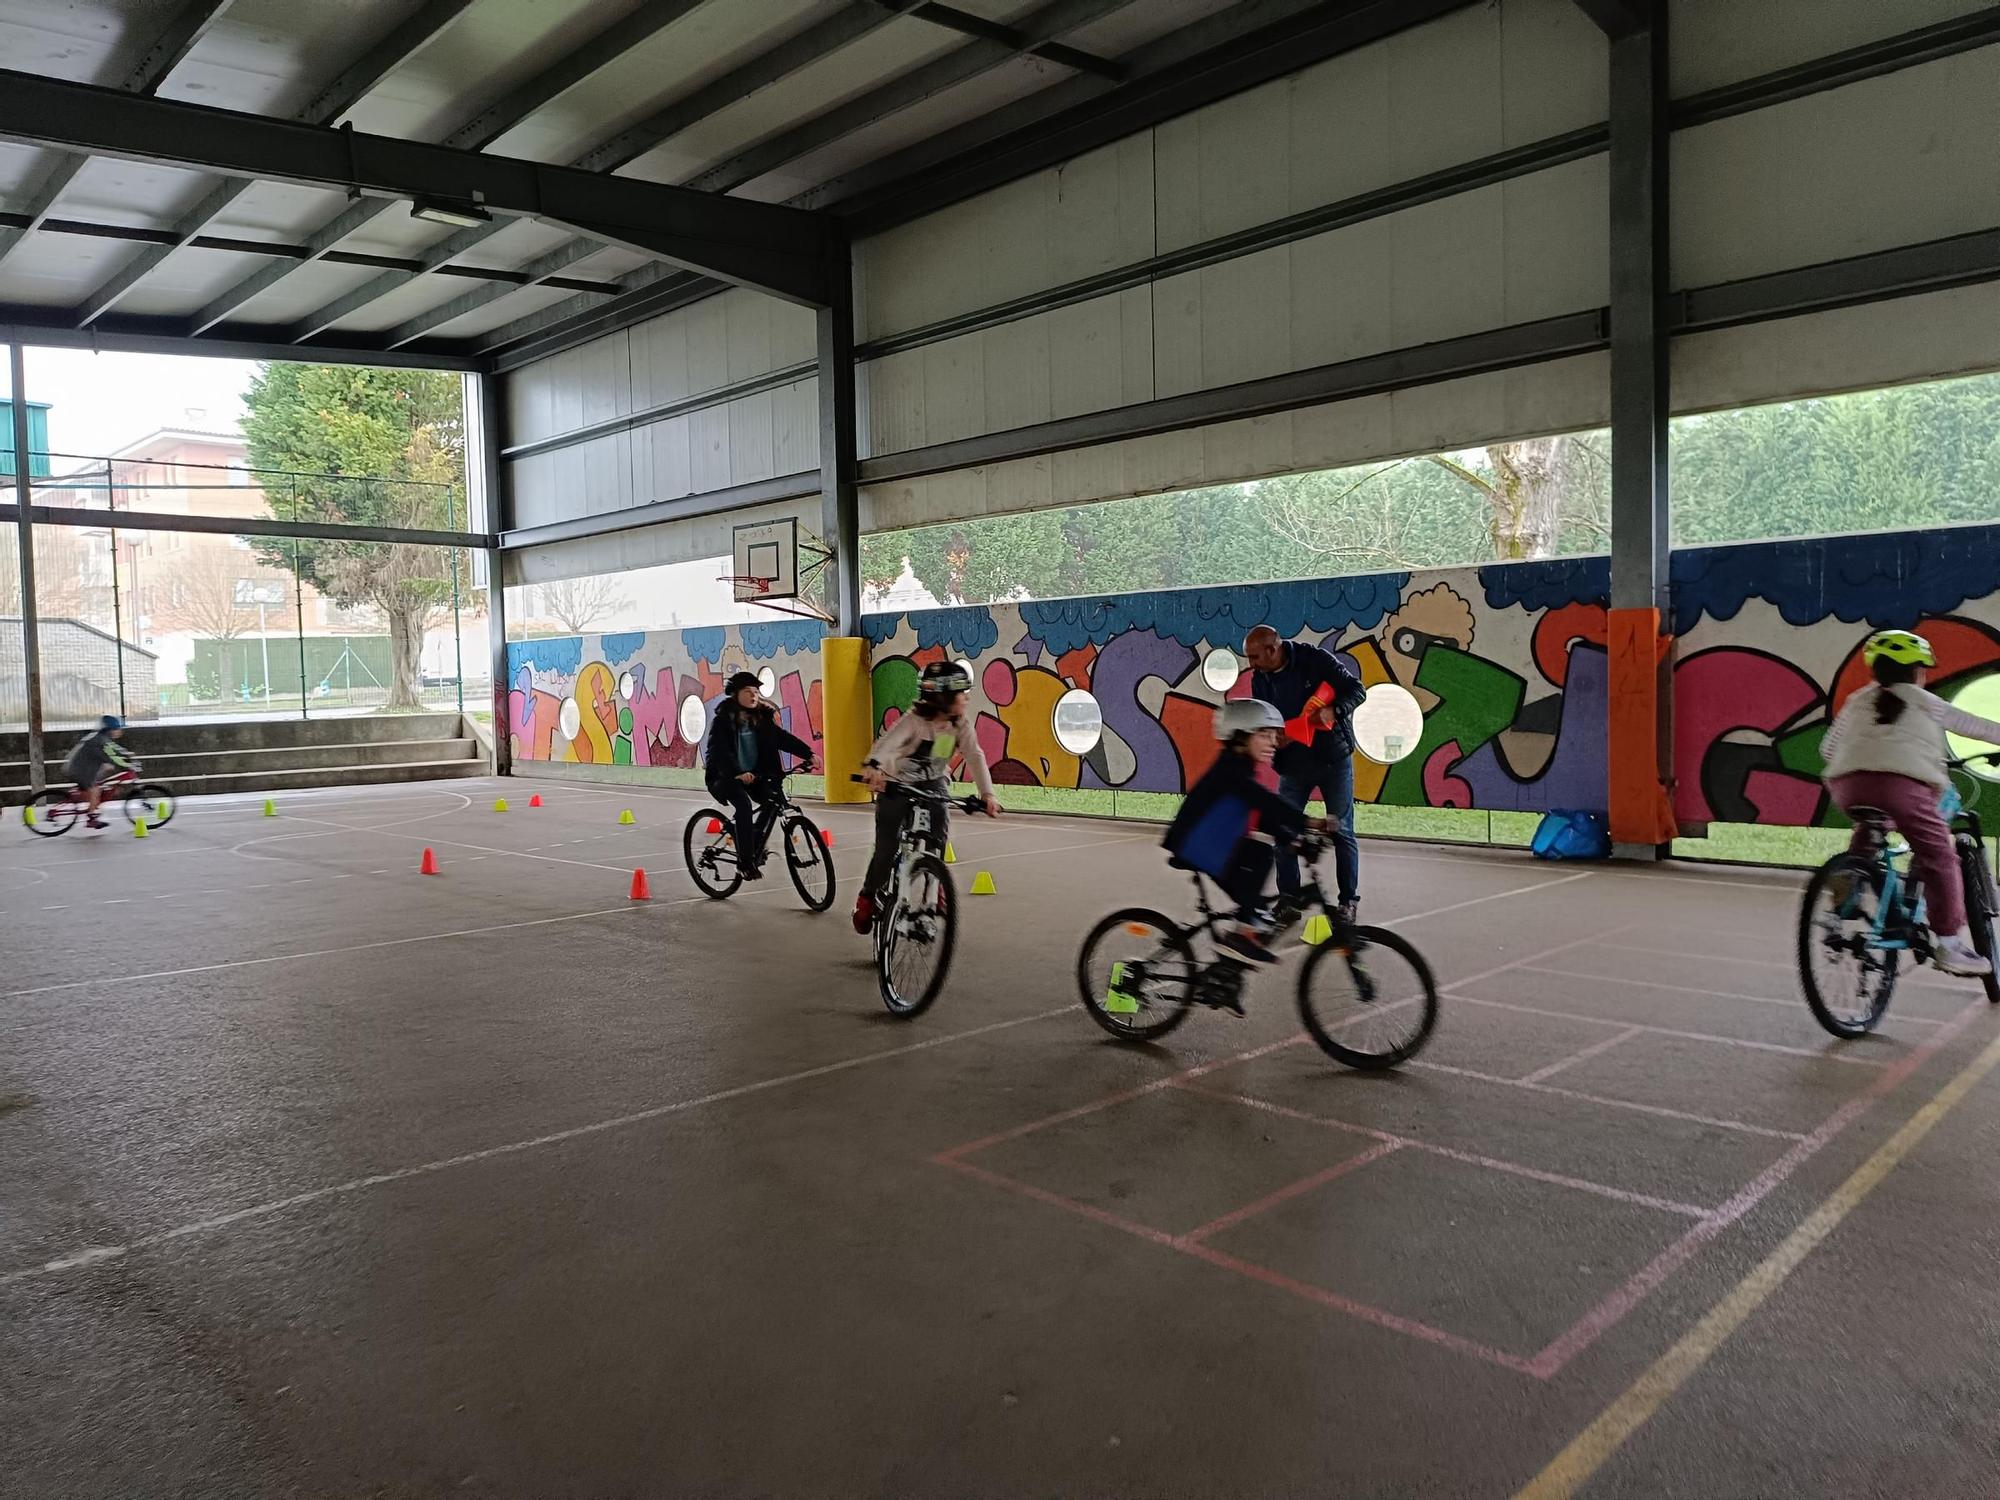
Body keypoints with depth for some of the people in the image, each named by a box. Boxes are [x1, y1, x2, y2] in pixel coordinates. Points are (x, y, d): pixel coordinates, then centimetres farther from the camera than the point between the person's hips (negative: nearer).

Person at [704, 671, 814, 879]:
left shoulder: (761, 718, 4)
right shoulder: (723, 720, -11)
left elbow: (782, 738, -3)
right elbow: (720, 751, -24)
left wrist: (808, 753, -17)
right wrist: (738, 773, -40)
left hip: (754, 775, 5)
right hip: (725, 777, -5)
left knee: (774, 800, -18)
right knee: (744, 804, -30)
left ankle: (756, 853, -1)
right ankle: (745, 863, -24)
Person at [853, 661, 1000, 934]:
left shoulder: (962, 723, -13)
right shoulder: (915, 720, -28)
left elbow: (975, 756, -19)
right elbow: (887, 742, -43)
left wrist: (987, 793, -33)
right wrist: (872, 767, -64)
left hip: (933, 784, 4)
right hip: (896, 785, -4)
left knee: (938, 836, -18)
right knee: (888, 848, -6)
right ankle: (867, 900, 16)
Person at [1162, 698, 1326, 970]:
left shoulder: (1242, 771, 14)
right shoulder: (1230, 768, -18)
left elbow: (1265, 815, 13)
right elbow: (1265, 803, -32)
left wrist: (1295, 839, 1)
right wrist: (1308, 822, -40)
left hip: (1212, 849, 10)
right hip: (1193, 847, -10)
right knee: (1259, 851, -24)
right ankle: (1244, 931, -23)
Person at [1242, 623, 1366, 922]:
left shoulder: (1316, 659, -16)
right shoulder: (1260, 680, 0)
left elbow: (1356, 690, -13)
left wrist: (1332, 711, -30)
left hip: (1334, 759, -4)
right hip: (1293, 764, 4)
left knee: (1341, 831, 3)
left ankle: (1348, 901, 14)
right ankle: (1287, 897, 16)